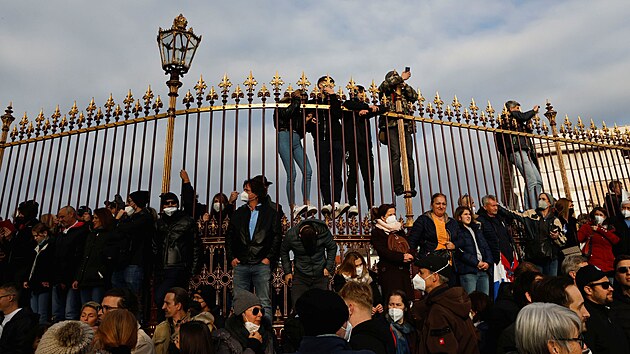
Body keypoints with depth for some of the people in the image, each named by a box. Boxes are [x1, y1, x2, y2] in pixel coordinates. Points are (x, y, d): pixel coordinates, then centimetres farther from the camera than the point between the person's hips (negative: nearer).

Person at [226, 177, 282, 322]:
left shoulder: (271, 213, 4)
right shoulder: (239, 213, 14)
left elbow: (277, 237, 0)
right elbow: (229, 236, 15)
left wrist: (269, 258, -7)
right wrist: (231, 257, 5)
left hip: (262, 264, -3)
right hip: (240, 265, 3)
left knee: (264, 303, 1)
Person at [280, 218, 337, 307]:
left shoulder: (323, 232, -16)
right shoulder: (291, 235, -15)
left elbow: (332, 248, 3)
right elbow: (284, 251, 4)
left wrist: (328, 267, -2)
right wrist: (287, 271, 3)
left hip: (320, 276, 0)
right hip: (300, 276, 0)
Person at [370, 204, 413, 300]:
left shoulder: (399, 229, 19)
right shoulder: (376, 232, 0)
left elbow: (409, 246, 16)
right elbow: (383, 251, -11)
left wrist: (409, 256, -7)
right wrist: (402, 257, -18)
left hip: (404, 270, 6)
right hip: (388, 271, -5)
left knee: (408, 298, 0)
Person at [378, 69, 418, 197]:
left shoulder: (404, 93, 29)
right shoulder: (385, 92, 16)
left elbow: (415, 96, 16)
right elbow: (385, 84, -3)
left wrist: (404, 84, 11)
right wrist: (401, 78, 6)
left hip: (405, 126, 4)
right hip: (391, 125, -4)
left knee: (409, 156, -7)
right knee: (395, 155, -16)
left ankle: (411, 187, -10)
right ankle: (398, 187, -18)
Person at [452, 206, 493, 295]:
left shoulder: (476, 229, 23)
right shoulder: (458, 232, 0)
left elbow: (486, 247, 17)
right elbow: (460, 252, -10)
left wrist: (488, 262, 1)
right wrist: (476, 262, -12)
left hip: (483, 269, 7)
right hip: (468, 271, -6)